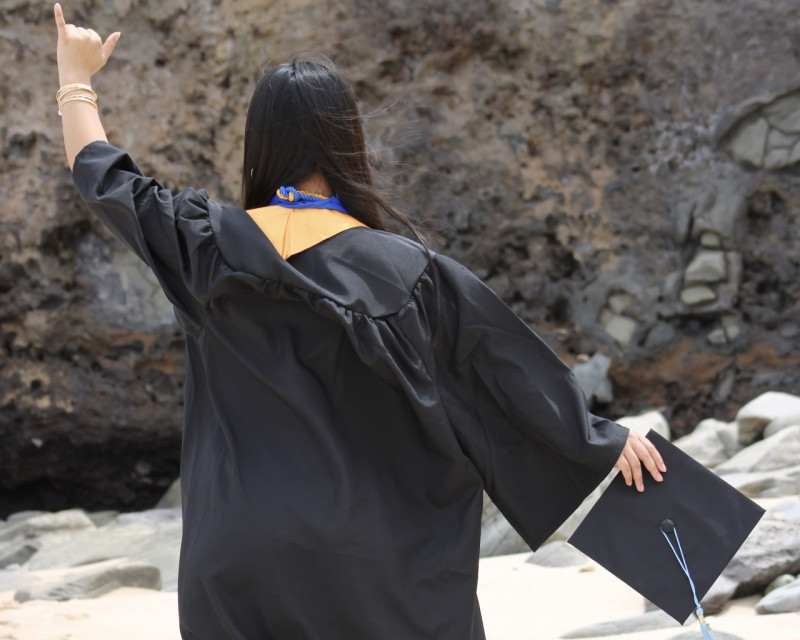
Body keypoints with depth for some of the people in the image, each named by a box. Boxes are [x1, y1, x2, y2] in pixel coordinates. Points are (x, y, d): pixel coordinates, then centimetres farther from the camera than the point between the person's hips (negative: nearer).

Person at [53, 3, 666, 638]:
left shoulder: (209, 247, -7)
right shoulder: (408, 272, -11)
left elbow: (105, 179, 8)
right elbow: (512, 363, -2)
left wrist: (76, 76, 24)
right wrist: (605, 437, 11)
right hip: (375, 560, -1)